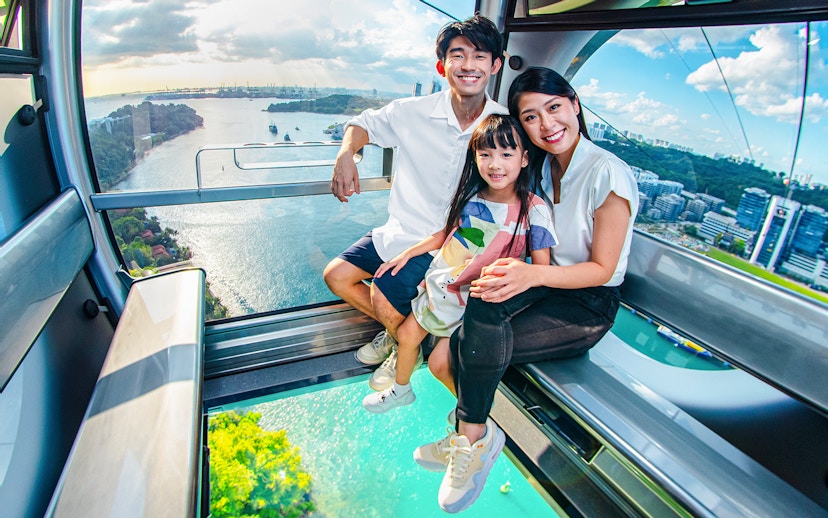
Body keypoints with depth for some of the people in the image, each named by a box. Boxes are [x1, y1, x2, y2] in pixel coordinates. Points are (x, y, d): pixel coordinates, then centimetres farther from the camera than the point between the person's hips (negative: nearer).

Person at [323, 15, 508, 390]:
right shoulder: (413, 113, -8)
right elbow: (364, 123, 9)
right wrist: (346, 155, -14)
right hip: (402, 229, 5)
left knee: (384, 294, -20)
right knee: (337, 275, 4)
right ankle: (397, 328, 25)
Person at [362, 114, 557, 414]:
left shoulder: (533, 210, -17)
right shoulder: (471, 195, -4)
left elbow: (541, 267, -14)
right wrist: (407, 253, 9)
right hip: (441, 282, 5)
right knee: (406, 334, 14)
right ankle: (401, 390, 43)